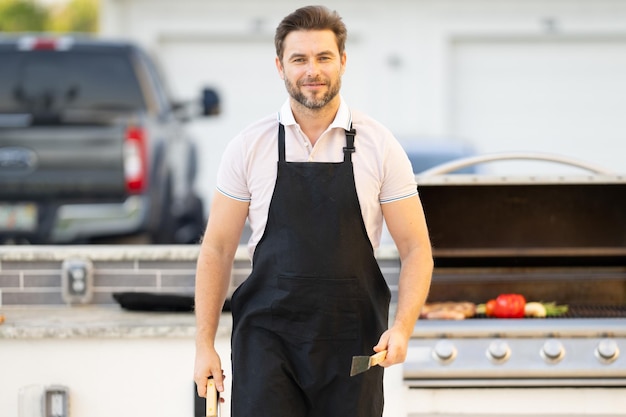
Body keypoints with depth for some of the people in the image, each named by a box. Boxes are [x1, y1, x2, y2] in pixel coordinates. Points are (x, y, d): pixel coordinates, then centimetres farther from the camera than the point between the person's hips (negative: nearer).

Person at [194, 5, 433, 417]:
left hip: (352, 345, 1)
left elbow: (416, 249, 2)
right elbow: (217, 249, 7)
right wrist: (205, 345, 0)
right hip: (268, 340, 0)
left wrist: (402, 327, -14)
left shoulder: (380, 146, 1)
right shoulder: (249, 147, 2)